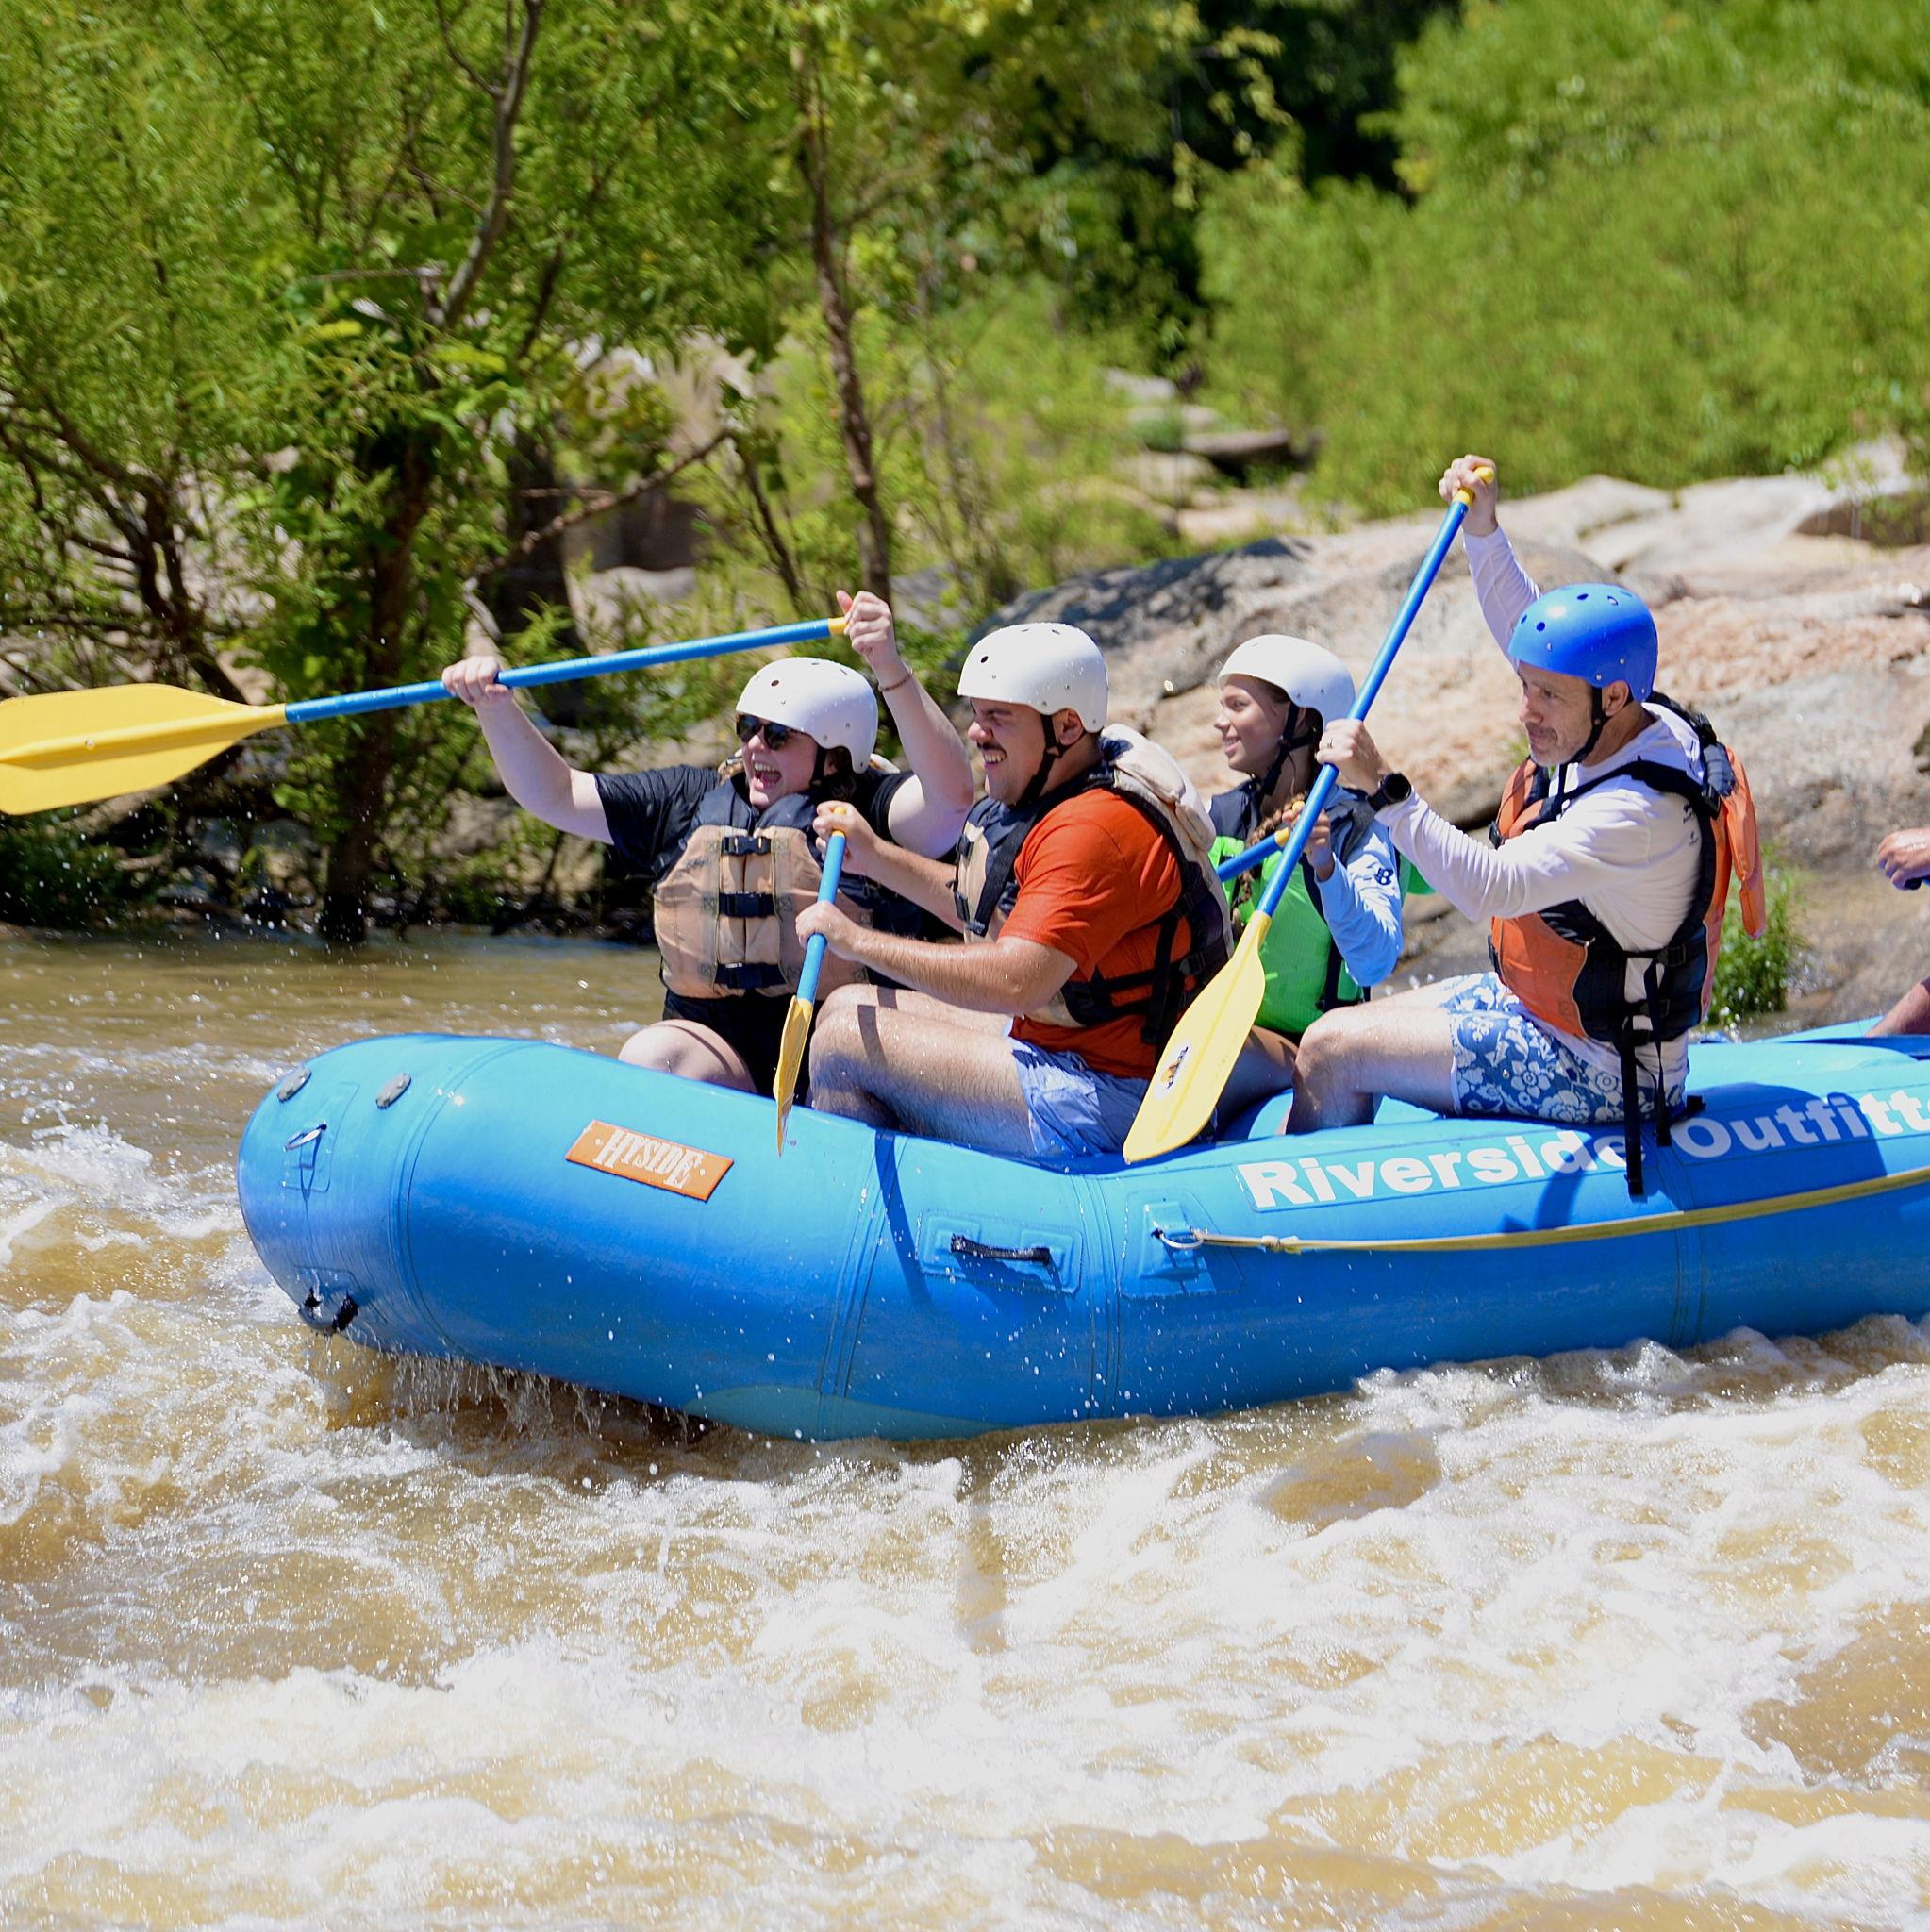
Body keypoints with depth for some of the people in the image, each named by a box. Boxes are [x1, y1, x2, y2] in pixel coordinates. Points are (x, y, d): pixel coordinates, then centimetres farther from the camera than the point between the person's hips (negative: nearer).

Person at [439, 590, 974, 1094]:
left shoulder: (864, 808, 0)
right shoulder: (691, 801, 17)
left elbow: (949, 797, -21)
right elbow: (554, 794, 20)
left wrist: (891, 672, -31)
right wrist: (495, 707, 3)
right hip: (713, 1048, 4)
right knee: (648, 1058, -28)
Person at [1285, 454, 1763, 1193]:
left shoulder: (1640, 813, -32)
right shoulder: (1627, 724, -3)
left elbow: (1488, 888, -37)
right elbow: (1523, 625, 14)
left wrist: (1383, 789, -38)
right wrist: (1482, 527, 4)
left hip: (1594, 1073, -10)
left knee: (1329, 1055, -8)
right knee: (1348, 1029, 18)